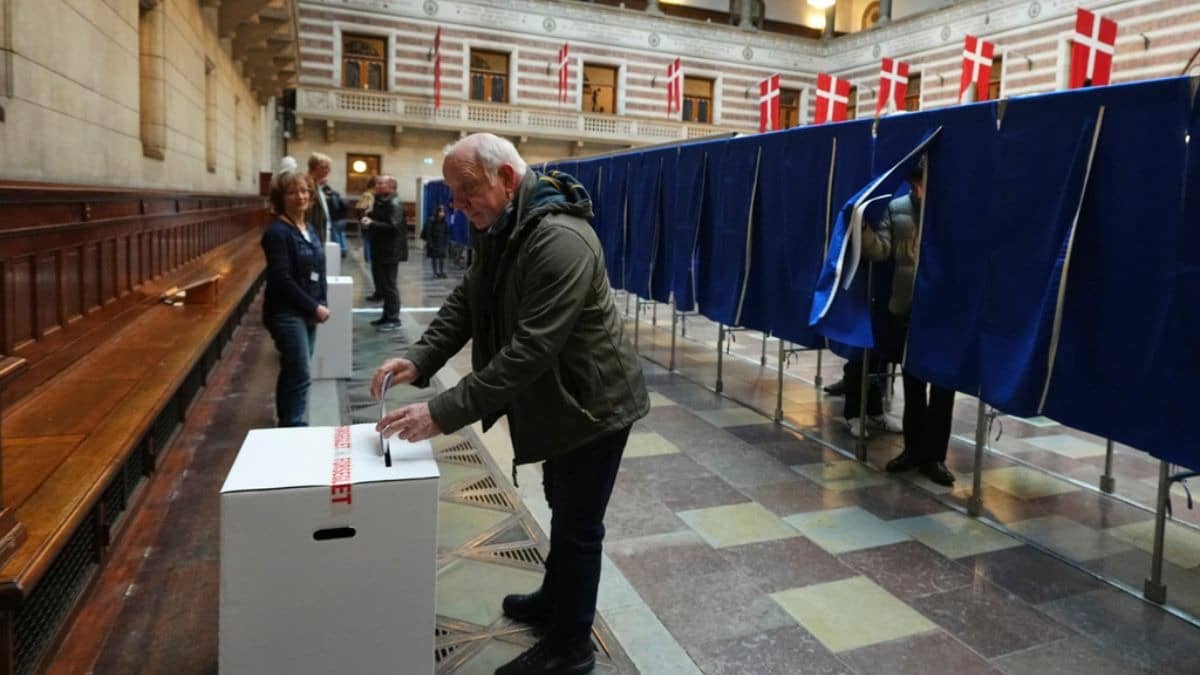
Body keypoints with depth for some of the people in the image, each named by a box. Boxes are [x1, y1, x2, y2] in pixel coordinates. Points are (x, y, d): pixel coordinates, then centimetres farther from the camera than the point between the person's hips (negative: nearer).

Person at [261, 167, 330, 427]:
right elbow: (282, 280, -20)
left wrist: (320, 304, 1)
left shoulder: (309, 228, 12)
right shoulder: (277, 232, -14)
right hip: (287, 313, -8)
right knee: (301, 376, -9)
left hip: (307, 313, 8)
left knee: (292, 373, 14)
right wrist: (314, 307, -16)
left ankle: (287, 426, 24)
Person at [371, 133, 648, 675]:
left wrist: (445, 412, -34)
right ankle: (553, 601, 46)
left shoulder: (560, 241, -31)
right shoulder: (503, 230, 2)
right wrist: (420, 360, -13)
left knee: (578, 526, 6)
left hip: (593, 402, -9)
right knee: (562, 511, 25)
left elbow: (530, 350, -35)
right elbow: (466, 301, 3)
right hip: (559, 399, 9)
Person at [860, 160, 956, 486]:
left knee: (942, 385, 4)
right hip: (905, 309, 2)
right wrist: (863, 227, -21)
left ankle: (934, 456, 15)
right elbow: (881, 251, -4)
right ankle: (914, 448, 27)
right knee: (912, 383, 13)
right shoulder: (896, 208, 5)